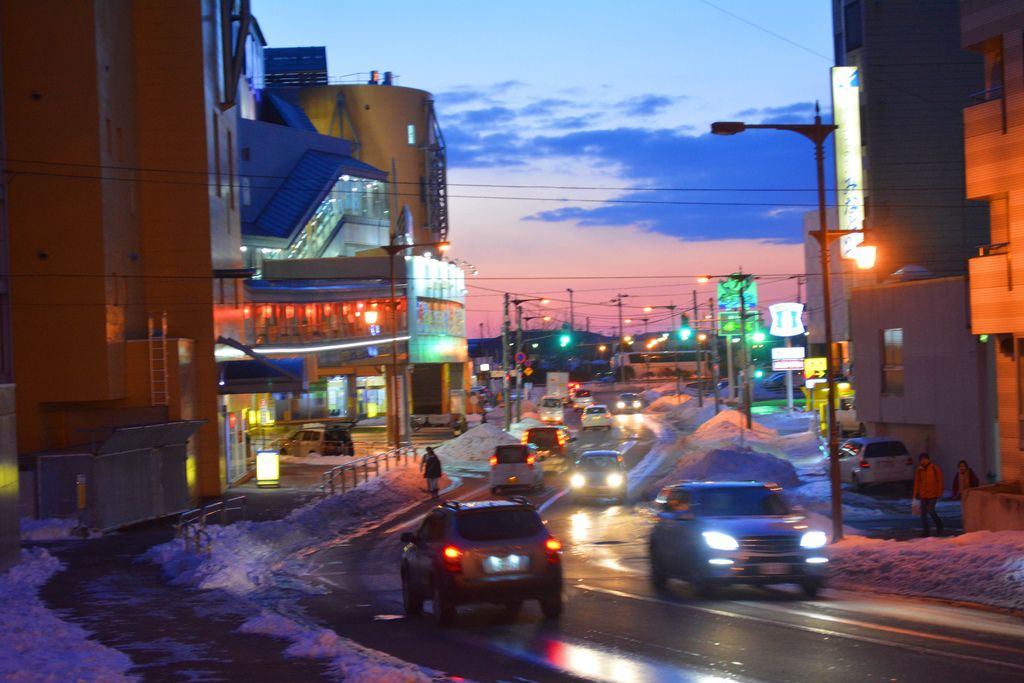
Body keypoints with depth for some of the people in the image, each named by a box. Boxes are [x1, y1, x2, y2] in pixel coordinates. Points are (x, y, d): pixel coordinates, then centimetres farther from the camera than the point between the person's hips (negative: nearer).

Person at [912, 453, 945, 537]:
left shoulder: (935, 468, -5)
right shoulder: (919, 470, 5)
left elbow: (940, 481, -2)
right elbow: (917, 482, 10)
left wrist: (939, 493, -6)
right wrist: (916, 493, 8)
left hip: (932, 494, -4)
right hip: (923, 494, 4)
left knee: (930, 511, -9)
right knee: (923, 512, 1)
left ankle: (939, 525, 17)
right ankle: (925, 531, 8)